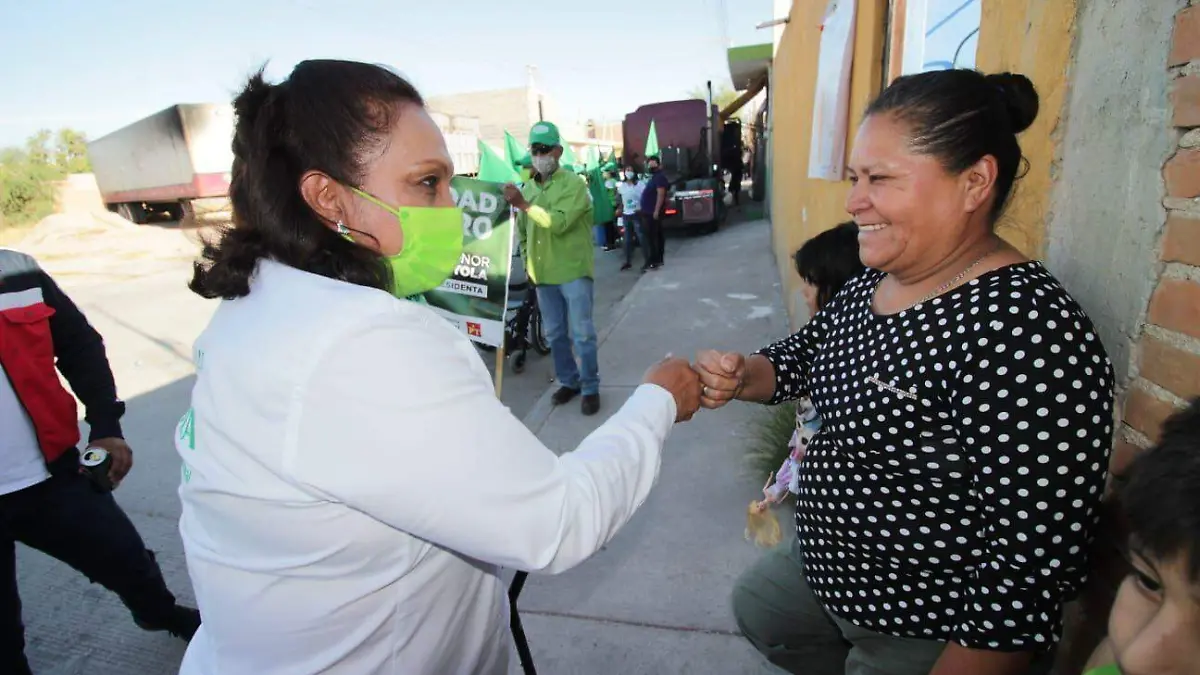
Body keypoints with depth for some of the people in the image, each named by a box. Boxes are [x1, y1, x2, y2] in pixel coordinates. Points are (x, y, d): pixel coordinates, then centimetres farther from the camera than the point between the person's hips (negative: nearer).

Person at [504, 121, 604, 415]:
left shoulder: (574, 184, -9)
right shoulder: (527, 188, 11)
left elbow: (559, 223, -24)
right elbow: (522, 231, 19)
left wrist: (523, 204, -27)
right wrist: (527, 262, 13)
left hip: (574, 271, -6)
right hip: (542, 274, 6)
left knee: (582, 333, -2)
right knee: (555, 334, 14)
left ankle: (590, 388, 11)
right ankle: (568, 381, 29)